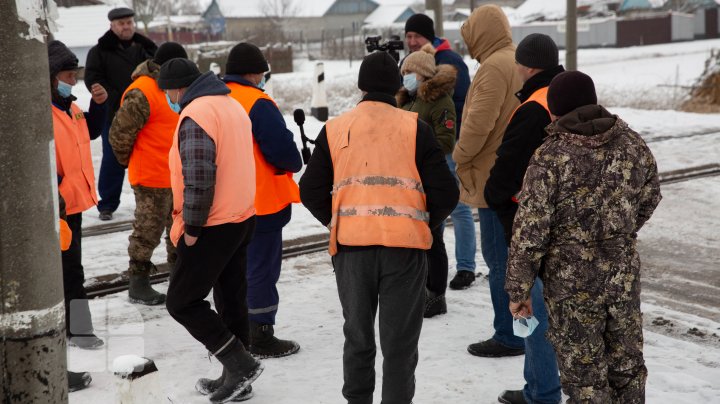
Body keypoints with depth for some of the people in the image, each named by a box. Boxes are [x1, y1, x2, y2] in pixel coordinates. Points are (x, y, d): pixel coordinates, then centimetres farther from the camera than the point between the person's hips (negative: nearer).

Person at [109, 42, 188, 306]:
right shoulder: (142, 93, -21)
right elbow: (119, 132, -19)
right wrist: (129, 161, -4)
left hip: (179, 175, 9)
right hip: (152, 177, -9)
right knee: (149, 230, -1)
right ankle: (138, 285, 10)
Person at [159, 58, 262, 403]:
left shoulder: (195, 115, -17)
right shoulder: (232, 105, 13)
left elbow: (198, 179, -25)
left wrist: (191, 229, -16)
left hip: (213, 227, -9)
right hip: (242, 218, 9)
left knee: (181, 302, 0)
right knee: (231, 300, 15)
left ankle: (240, 364, -2)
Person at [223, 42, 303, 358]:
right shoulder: (257, 104, -17)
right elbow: (282, 148, -18)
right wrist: (294, 164, 2)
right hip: (261, 201, -8)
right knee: (261, 267, 2)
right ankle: (261, 336, 8)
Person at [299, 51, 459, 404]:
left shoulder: (334, 129, 4)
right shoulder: (415, 128, 0)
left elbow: (311, 191, 4)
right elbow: (446, 193, -3)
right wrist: (425, 223, 14)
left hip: (351, 244, 2)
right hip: (405, 245, -2)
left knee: (358, 335, 18)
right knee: (400, 340, 7)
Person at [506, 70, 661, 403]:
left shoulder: (551, 156, -16)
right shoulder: (632, 143, 0)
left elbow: (529, 230, -16)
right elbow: (649, 200, 13)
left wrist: (518, 289, -7)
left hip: (571, 281, -4)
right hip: (625, 275, 5)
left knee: (584, 375, 8)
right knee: (628, 366, 19)